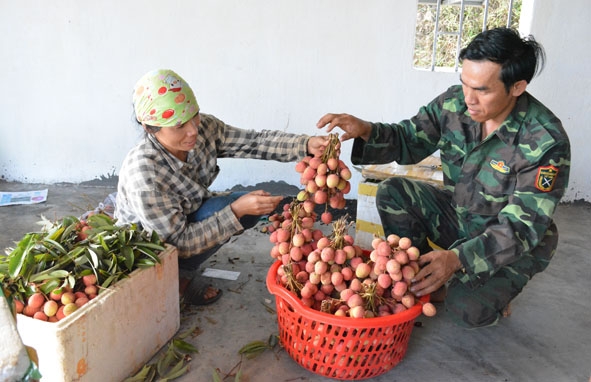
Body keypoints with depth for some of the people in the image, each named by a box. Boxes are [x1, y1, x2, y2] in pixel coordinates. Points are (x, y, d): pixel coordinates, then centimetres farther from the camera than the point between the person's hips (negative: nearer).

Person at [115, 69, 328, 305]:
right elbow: (178, 241, -31)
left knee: (253, 205, -13)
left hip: (187, 218, 7)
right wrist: (236, 211, -37)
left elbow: (255, 142, -17)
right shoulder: (142, 172, -36)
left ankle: (183, 271, -1)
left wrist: (307, 145, -33)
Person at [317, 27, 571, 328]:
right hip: (456, 214, 5)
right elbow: (410, 140, -3)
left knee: (466, 310, -28)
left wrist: (458, 258, -42)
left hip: (515, 243, -5)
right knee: (392, 192, -16)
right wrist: (366, 131, -25)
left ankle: (493, 292, 10)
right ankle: (423, 282, -3)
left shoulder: (546, 142, -28)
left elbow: (522, 226, -29)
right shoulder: (454, 103, -14)